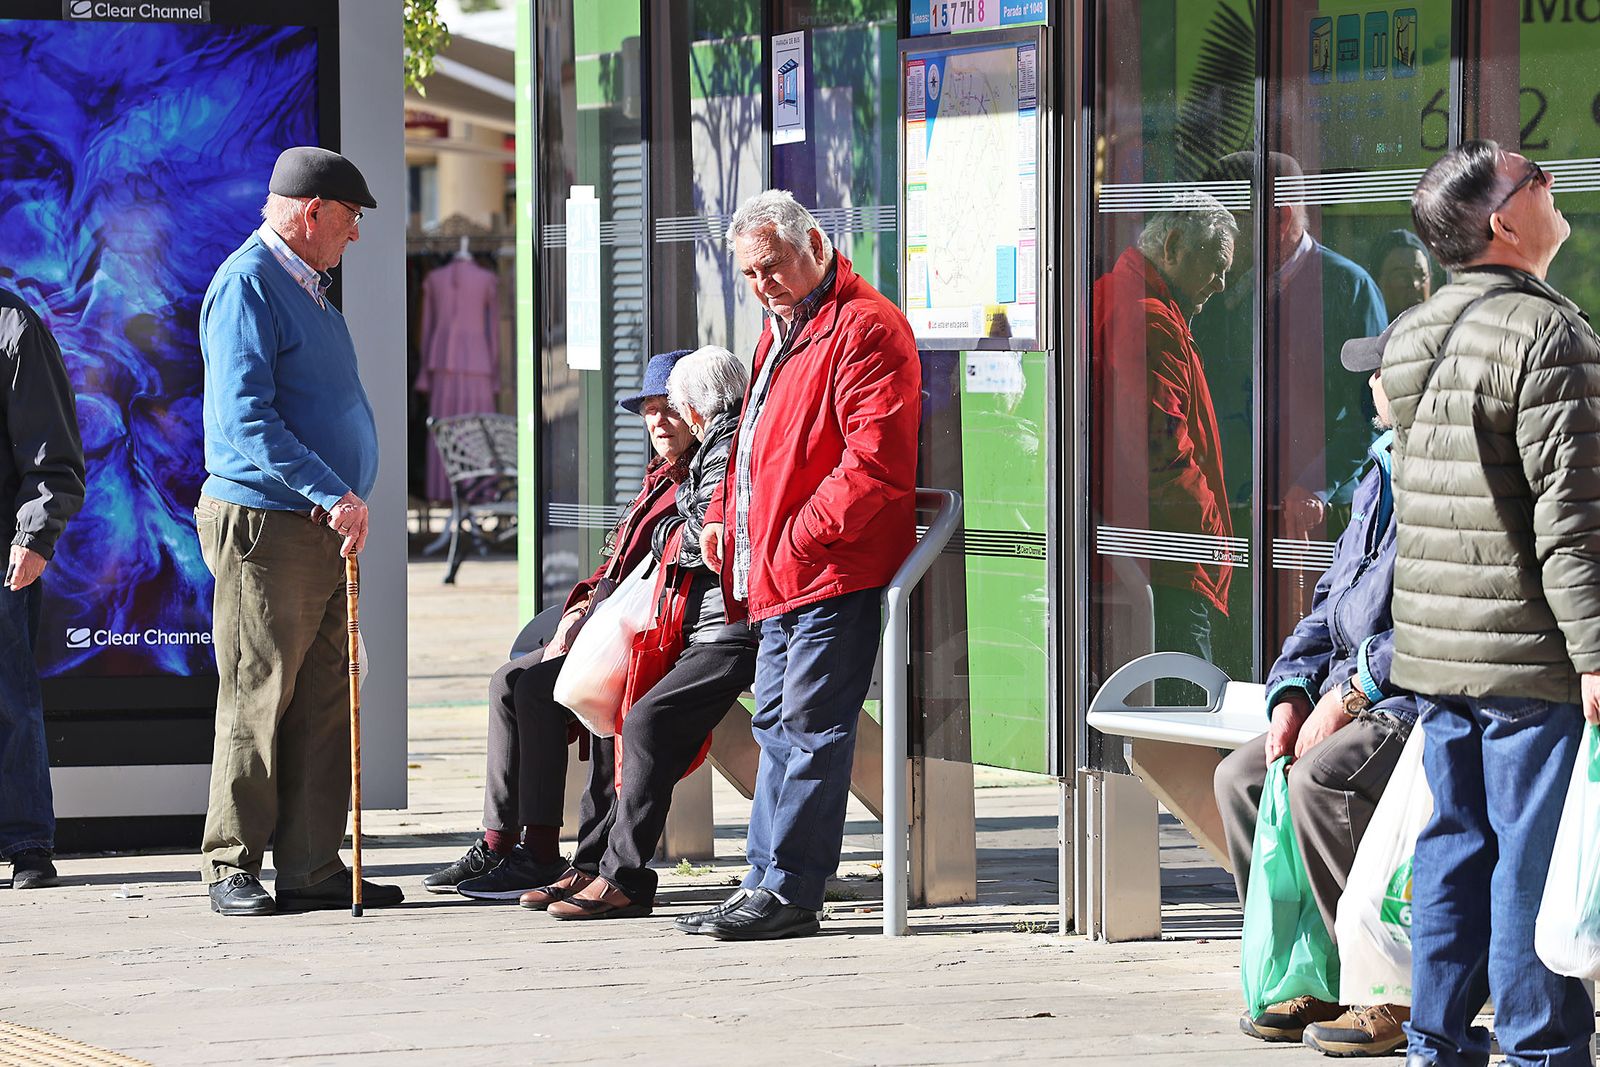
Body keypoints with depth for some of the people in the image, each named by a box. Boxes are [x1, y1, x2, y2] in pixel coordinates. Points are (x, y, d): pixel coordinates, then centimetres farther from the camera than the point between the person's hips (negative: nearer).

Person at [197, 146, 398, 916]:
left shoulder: (305, 289, 19)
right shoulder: (246, 286, -12)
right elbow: (246, 420, -21)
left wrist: (343, 497, 10)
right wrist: (333, 493, -25)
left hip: (324, 531, 9)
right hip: (263, 525, -9)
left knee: (323, 705, 8)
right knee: (257, 702, -5)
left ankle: (313, 868, 11)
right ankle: (233, 869, 2)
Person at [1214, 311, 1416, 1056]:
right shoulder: (1382, 478, 18)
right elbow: (1334, 603, 20)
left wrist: (1352, 692, -20)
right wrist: (1293, 695, 3)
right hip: (1368, 701, 10)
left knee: (1322, 780, -30)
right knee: (1243, 776, -1)